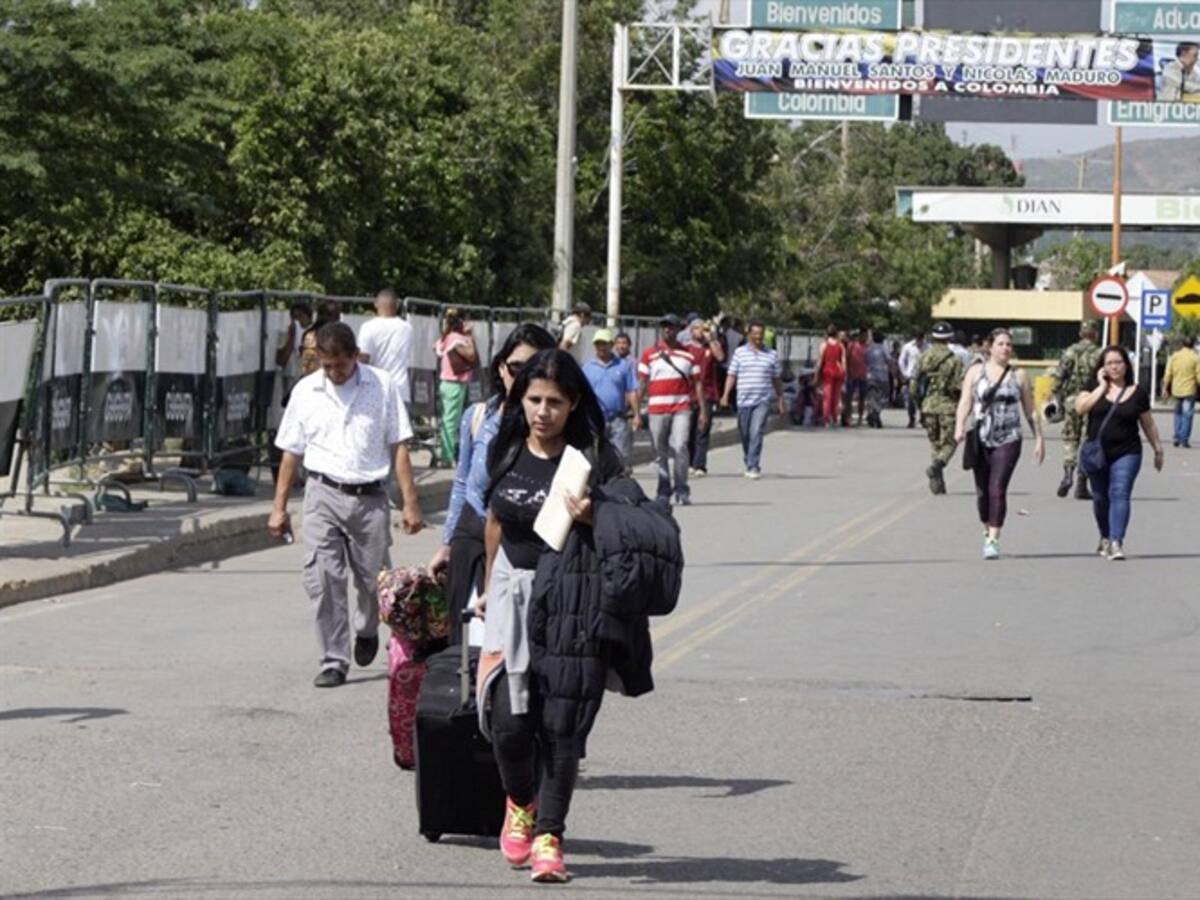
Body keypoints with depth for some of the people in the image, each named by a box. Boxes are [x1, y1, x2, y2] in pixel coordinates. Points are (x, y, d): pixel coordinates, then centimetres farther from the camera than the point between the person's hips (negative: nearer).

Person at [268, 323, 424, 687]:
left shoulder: (382, 387, 1)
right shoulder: (306, 391, 4)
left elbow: (398, 448, 3)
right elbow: (291, 452, 11)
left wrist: (410, 503, -1)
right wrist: (279, 507, 9)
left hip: (369, 496, 0)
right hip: (323, 495, 0)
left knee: (374, 580, 8)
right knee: (322, 579, -11)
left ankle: (366, 631, 40)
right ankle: (334, 660, -5)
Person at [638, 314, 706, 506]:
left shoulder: (688, 355, 10)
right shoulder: (650, 354, 10)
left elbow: (697, 382, 12)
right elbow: (642, 382, 10)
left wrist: (703, 409, 5)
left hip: (682, 408, -1)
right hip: (657, 409, 1)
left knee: (680, 446, -14)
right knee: (660, 452, 5)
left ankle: (681, 490, -6)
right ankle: (664, 490, 15)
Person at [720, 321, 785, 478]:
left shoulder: (772, 355, 9)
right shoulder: (740, 352, 7)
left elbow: (777, 380, 13)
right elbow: (731, 375, 6)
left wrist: (780, 402, 13)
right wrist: (726, 394, -6)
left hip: (763, 401, -1)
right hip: (744, 400, 1)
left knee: (756, 433, -15)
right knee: (745, 434, 9)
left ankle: (753, 467, -16)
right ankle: (749, 463, 26)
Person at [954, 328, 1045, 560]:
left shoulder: (1018, 376, 8)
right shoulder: (976, 372, 7)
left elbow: (1031, 410, 12)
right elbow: (965, 401, -1)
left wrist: (1039, 438, 9)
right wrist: (960, 426, -17)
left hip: (1008, 441, -1)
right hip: (981, 440, 1)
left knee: (997, 490, -12)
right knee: (982, 491, 8)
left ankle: (993, 541, -13)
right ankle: (987, 531, 30)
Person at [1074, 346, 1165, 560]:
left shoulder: (1137, 392, 3)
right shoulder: (1093, 388, 5)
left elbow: (1148, 424, 10)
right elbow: (1080, 407, -14)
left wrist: (1158, 449, 12)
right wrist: (1102, 387, -10)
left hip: (1126, 453, -2)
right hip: (1097, 453, 2)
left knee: (1120, 494, -14)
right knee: (1100, 498, 11)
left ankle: (1116, 542, -22)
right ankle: (1105, 538, 30)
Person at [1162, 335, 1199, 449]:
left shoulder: (1174, 356, 3)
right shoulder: (1195, 358, -6)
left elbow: (1168, 374, 3)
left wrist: (1165, 388, 8)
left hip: (1176, 390, 3)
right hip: (1189, 391, -3)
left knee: (1178, 413, 18)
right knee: (1187, 415, 0)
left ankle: (1177, 437, 14)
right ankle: (1184, 439, -5)